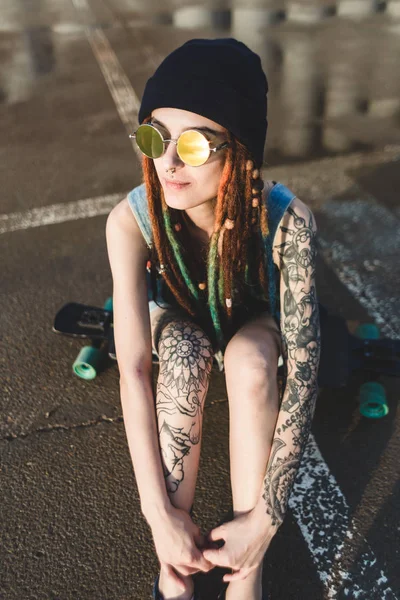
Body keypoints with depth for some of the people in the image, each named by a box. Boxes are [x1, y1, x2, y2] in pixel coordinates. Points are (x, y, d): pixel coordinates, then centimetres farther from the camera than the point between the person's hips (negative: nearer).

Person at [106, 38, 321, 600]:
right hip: (178, 320, 1)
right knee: (185, 354, -35)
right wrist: (160, 512, -36)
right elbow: (132, 369, -33)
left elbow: (303, 367, -34)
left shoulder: (286, 218, -34)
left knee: (251, 359, -35)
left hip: (254, 322, 0)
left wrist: (265, 515, -37)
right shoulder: (132, 221, -32)